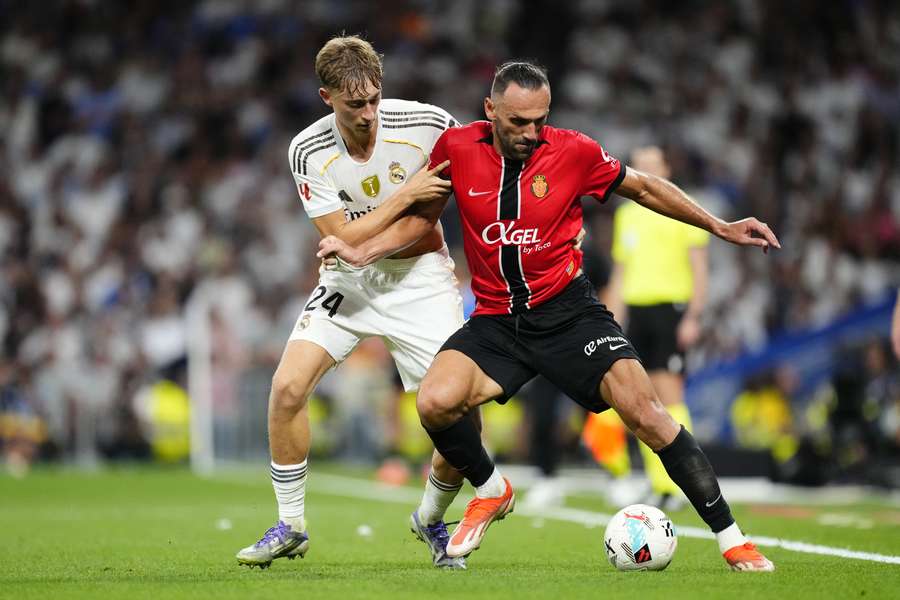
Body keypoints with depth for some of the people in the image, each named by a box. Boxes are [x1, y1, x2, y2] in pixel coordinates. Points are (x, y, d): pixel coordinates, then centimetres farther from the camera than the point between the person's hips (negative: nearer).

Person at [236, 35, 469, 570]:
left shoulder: (430, 125, -17)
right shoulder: (309, 152, -14)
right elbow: (344, 237, -15)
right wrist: (405, 196, -24)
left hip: (419, 279, -1)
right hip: (348, 281, 1)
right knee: (288, 386, -16)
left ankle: (431, 519, 19)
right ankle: (291, 526, 2)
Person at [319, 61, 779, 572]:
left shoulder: (573, 151, -8)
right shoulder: (457, 148, -5)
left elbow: (642, 187, 8)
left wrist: (720, 227, 8)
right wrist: (360, 253, -1)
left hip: (568, 311, -2)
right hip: (496, 320, 2)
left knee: (645, 413, -18)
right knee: (435, 402, -24)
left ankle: (730, 537, -8)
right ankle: (491, 492, 8)